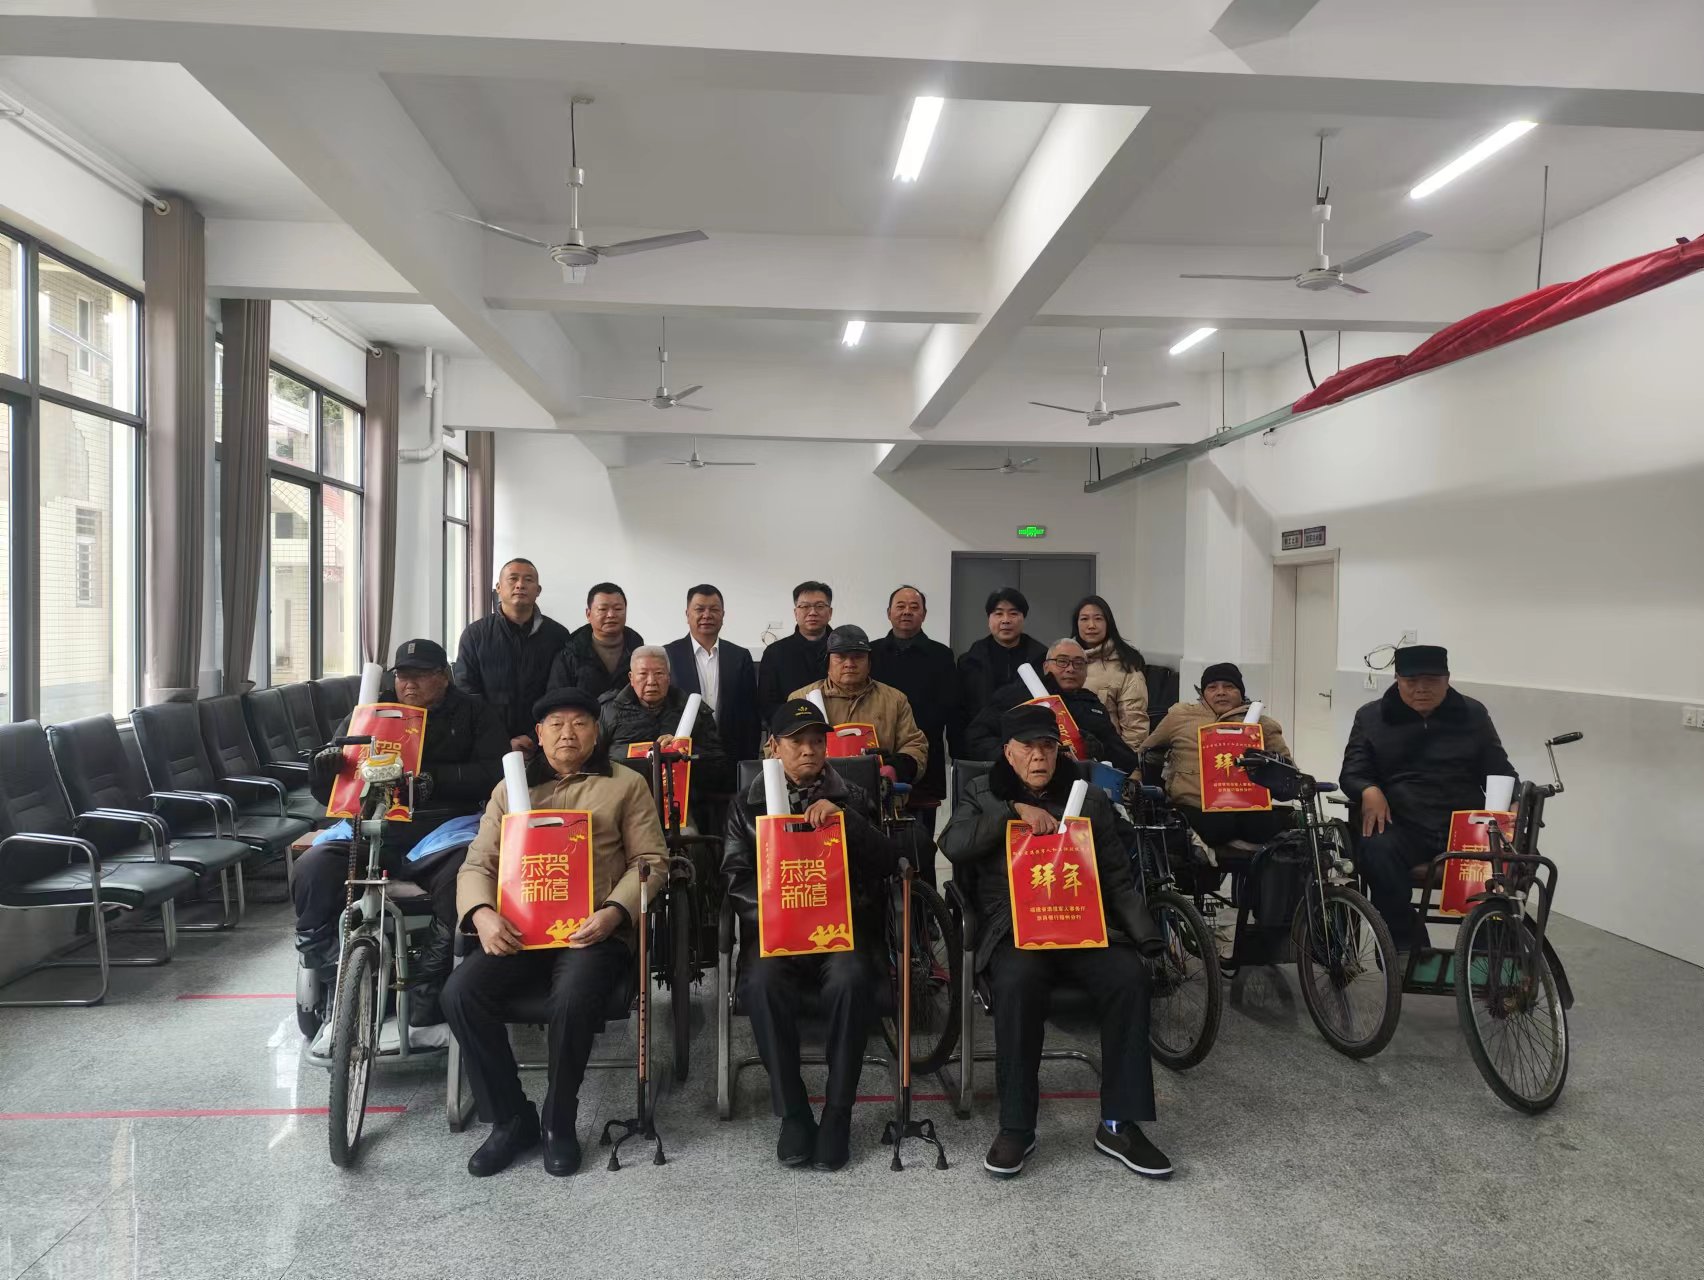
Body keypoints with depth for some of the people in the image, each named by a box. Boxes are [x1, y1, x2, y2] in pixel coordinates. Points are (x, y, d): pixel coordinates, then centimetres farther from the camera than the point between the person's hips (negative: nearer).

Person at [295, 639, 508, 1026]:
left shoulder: (473, 714, 11)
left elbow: (493, 774, -4)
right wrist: (325, 763, -8)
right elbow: (326, 788, 17)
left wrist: (432, 779, -14)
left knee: (462, 878, -35)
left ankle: (430, 991, -21)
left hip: (443, 824, -3)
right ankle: (331, 980, -7)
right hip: (374, 824, 3)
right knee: (312, 870, -25)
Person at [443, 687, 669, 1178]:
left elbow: (651, 861, 3)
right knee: (461, 992, -22)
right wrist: (483, 914, -10)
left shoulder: (626, 785, 12)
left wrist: (613, 912, -15)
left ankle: (559, 1122, -6)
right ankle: (511, 1117, -3)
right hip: (518, 929, 4)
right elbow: (478, 864, 12)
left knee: (572, 999, -33)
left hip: (594, 929, -3)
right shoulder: (511, 789, 20)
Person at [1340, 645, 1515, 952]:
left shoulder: (1473, 715, 16)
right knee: (1376, 851, -35)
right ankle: (1407, 944, -25)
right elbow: (1352, 771, 7)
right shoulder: (1371, 717, 13)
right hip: (1401, 825, -1)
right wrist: (1369, 791, -18)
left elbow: (1498, 769, 15)